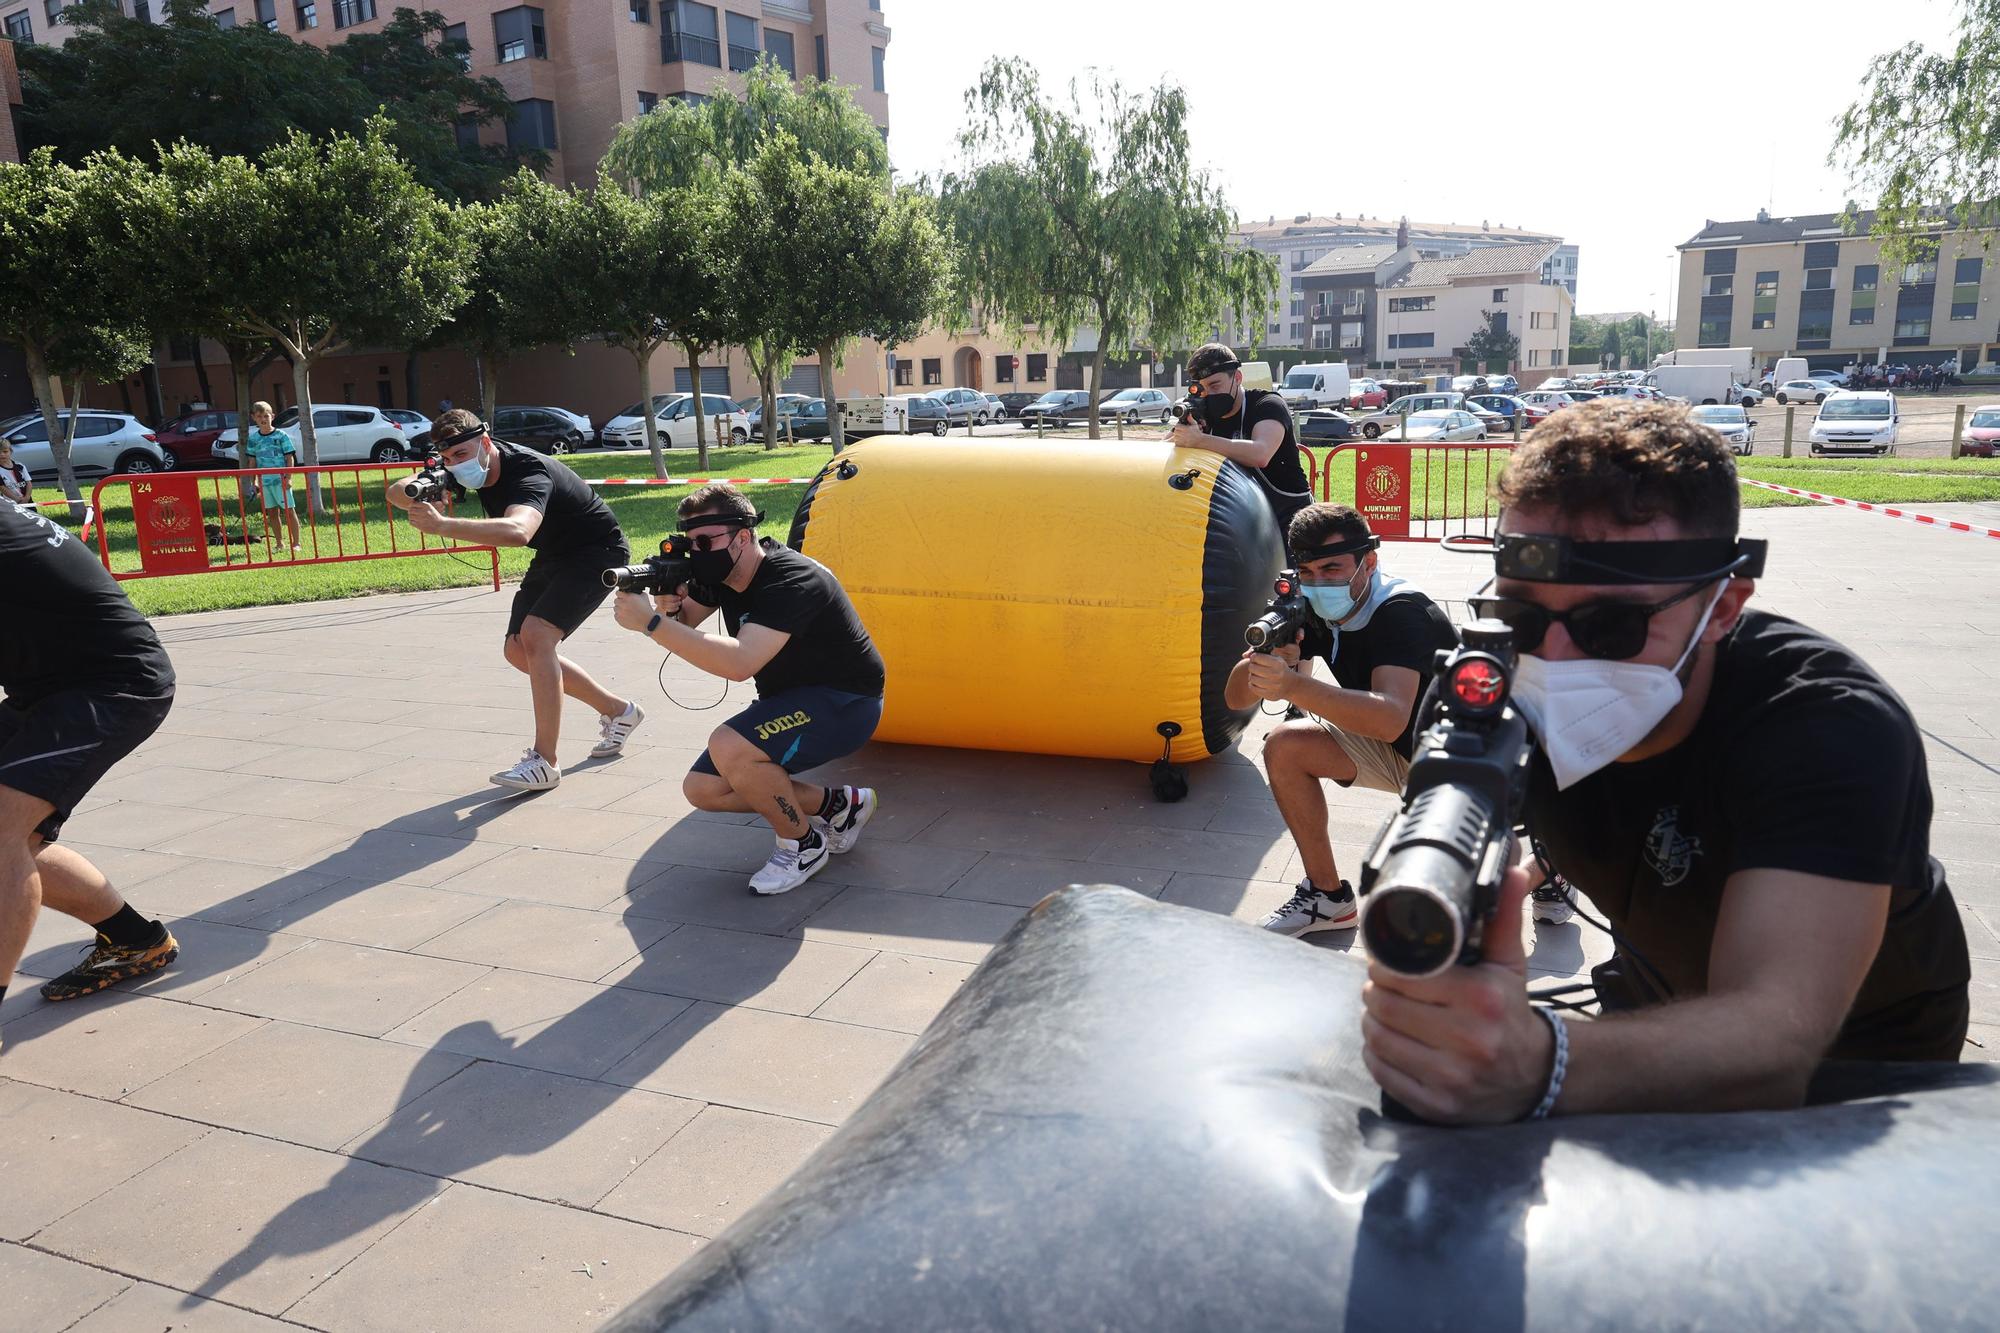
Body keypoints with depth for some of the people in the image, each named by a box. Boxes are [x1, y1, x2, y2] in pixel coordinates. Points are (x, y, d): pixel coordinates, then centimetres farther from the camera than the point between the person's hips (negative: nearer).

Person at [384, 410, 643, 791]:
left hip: (596, 552, -9)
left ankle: (544, 762, -21)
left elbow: (517, 531, -54)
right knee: (518, 650, 6)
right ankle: (617, 711, 21)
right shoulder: (467, 469, -8)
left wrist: (443, 525, -61)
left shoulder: (528, 470, -33)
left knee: (535, 634, -26)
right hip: (554, 556, 10)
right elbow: (395, 492, -8)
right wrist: (417, 494, -31)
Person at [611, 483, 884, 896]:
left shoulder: (791, 580, -28)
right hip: (789, 700, 10)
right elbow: (684, 623, 7)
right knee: (702, 788, 1)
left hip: (844, 704, -9)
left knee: (727, 748, -31)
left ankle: (803, 845, -6)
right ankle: (838, 805, 12)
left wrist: (651, 623, -39)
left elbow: (740, 663, -39)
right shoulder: (720, 571, -1)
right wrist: (667, 607, -18)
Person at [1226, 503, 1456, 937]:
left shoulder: (1402, 613, -30)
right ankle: (1329, 898, 1)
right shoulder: (1310, 613, -10)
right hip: (1399, 753, 6)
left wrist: (1293, 685, -59)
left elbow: (1390, 719, -47)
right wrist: (1264, 660, -37)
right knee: (1285, 746, -14)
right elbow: (1236, 697, -14)